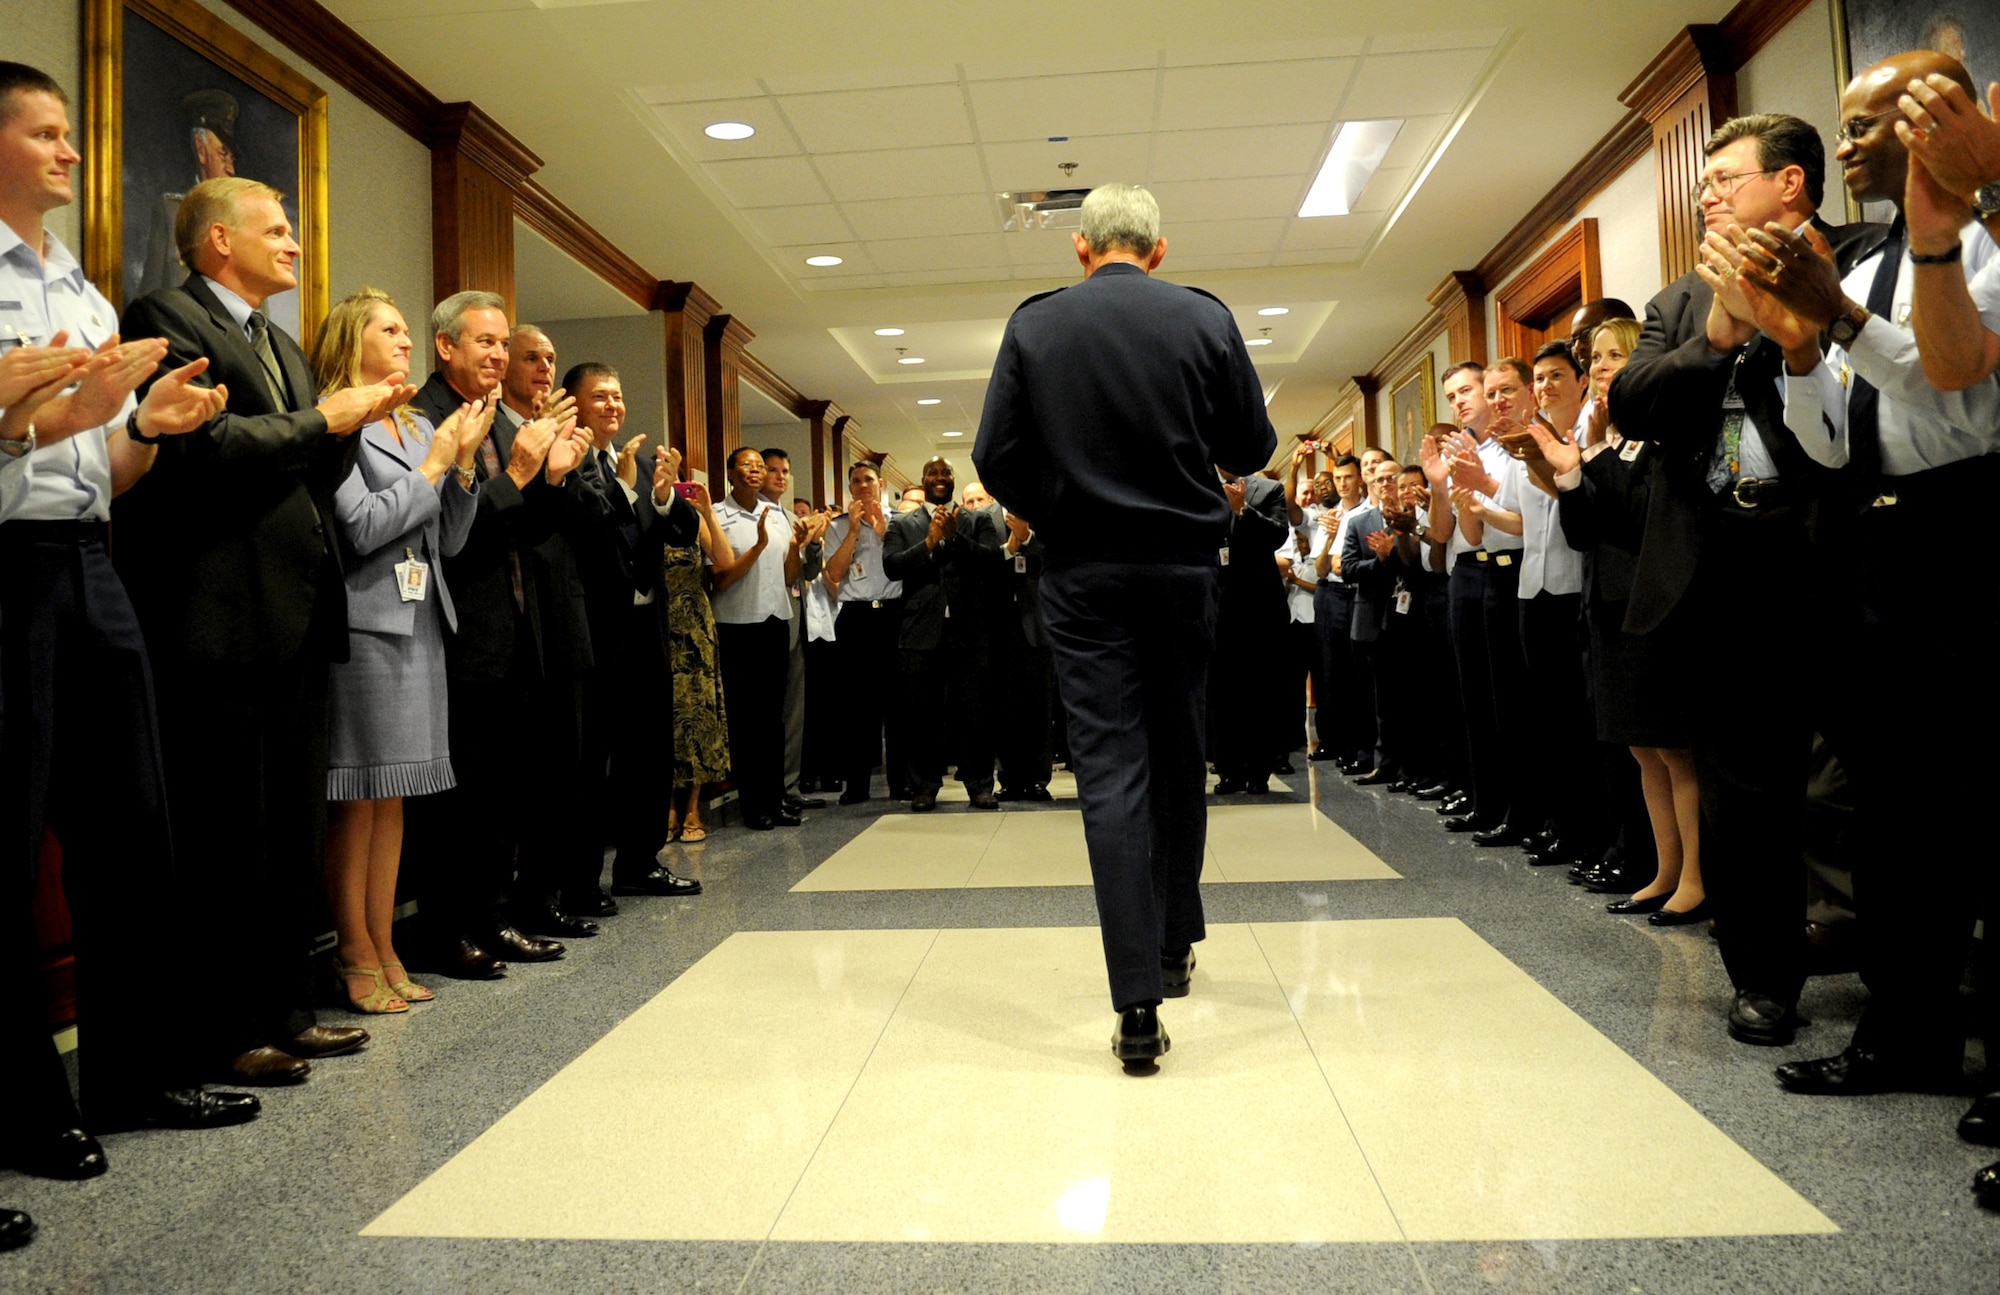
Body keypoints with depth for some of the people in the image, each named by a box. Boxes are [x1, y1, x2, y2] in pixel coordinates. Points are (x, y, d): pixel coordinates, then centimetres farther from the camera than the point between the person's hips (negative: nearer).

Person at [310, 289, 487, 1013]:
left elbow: (450, 540, 14)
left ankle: (385, 948, 17)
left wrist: (463, 463, 1)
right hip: (365, 624, -7)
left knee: (393, 796, 10)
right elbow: (361, 528, -14)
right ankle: (355, 954, 9)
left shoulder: (423, 431, 16)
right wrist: (433, 465, -7)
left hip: (421, 625, 7)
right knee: (356, 798, -1)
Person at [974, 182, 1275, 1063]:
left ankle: (1138, 1005, -5)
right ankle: (1175, 947, 30)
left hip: (1083, 576, -1)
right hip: (1184, 567, 2)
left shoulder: (1034, 325, -1)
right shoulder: (1205, 320, 0)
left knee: (1110, 770, -2)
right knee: (1178, 758, 17)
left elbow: (997, 459, -4)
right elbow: (1253, 448, 4)